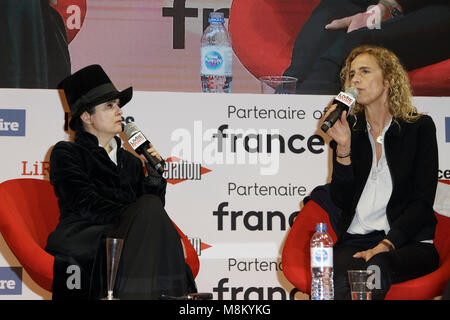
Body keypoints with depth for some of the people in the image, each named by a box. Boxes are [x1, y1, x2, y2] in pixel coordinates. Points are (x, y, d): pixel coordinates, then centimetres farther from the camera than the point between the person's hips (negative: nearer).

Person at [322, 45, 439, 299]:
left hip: (408, 242, -2)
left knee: (378, 266, -38)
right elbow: (341, 201, 6)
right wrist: (343, 147, -7)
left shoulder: (420, 127, 6)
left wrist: (387, 244, -15)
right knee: (339, 278, -34)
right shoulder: (349, 129, 13)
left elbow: (423, 201, -2)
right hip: (355, 240, 2)